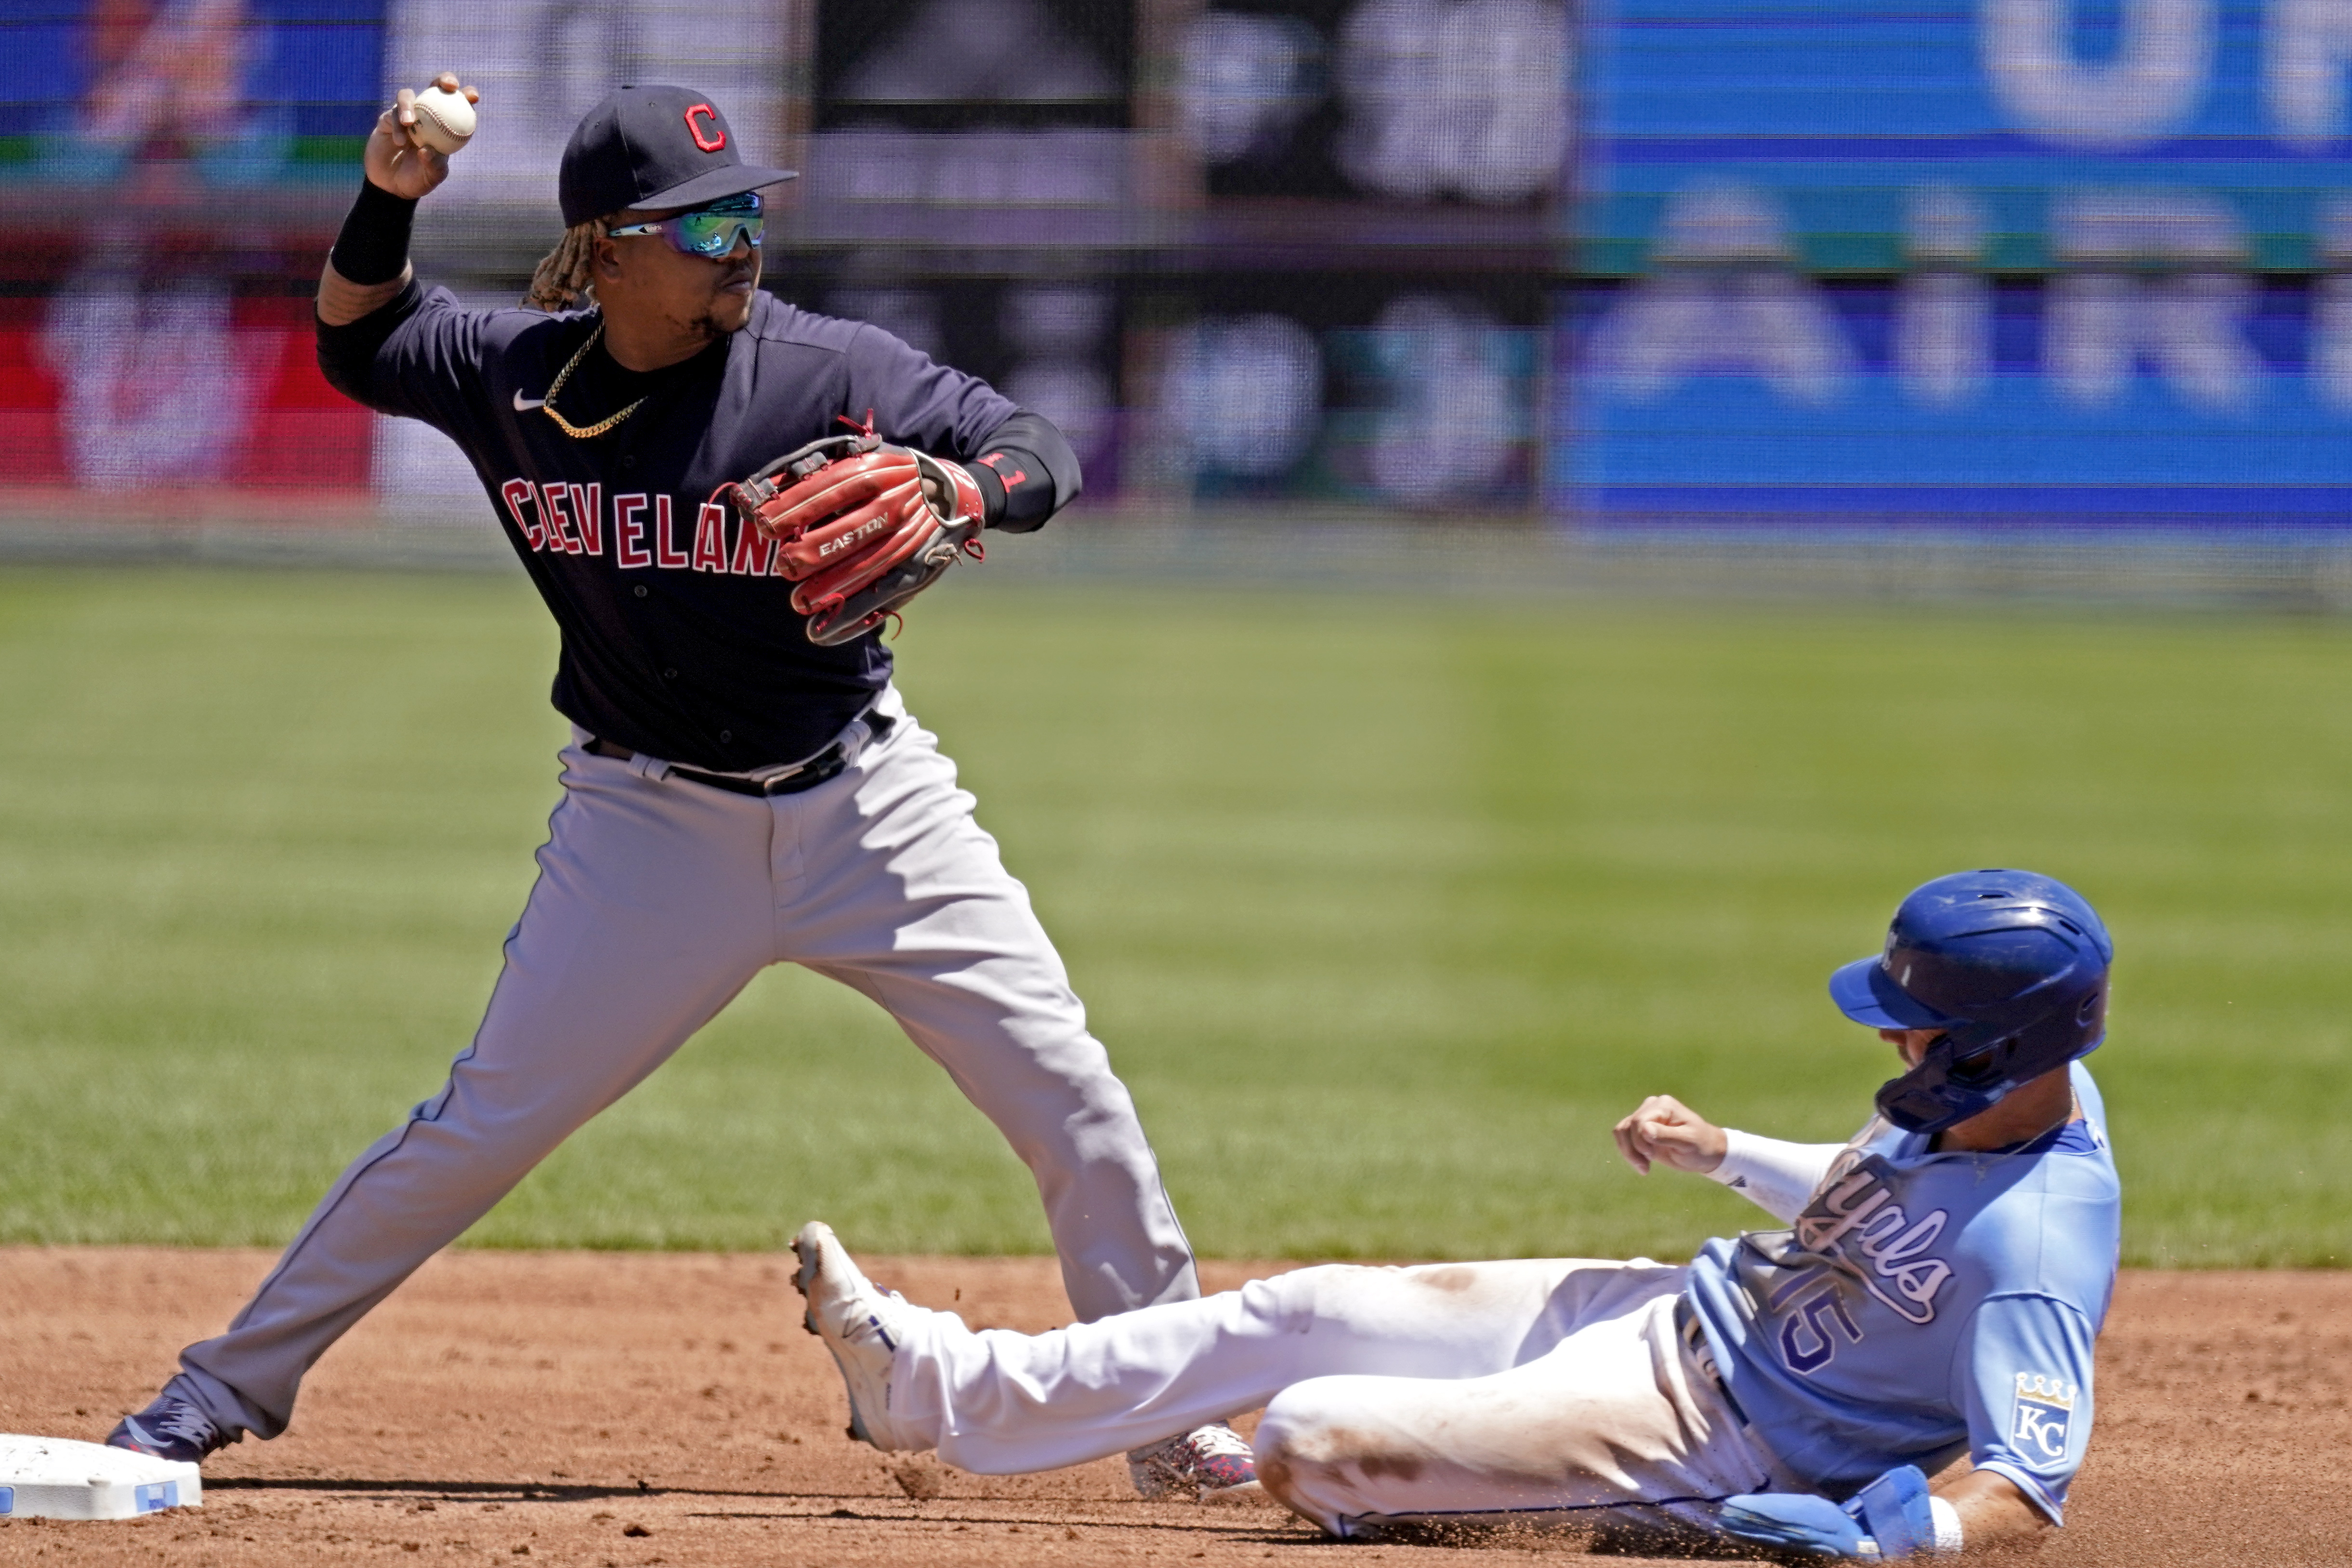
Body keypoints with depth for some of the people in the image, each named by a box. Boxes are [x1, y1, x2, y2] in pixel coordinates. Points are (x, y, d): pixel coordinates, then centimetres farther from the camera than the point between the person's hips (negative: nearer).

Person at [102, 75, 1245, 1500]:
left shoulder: (828, 370, -14)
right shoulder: (515, 376, -7)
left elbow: (1043, 452, -13)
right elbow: (358, 346, 11)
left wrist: (962, 490, -37)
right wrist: (387, 203, -8)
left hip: (865, 797, 0)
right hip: (653, 821, 0)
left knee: (1067, 1090, -6)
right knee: (485, 1122, -2)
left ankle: (1174, 1419, 7)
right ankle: (232, 1388, 11)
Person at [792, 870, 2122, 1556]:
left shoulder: (2036, 1247, -32)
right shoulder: (2016, 1090, -5)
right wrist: (1724, 1155, 13)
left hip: (1715, 1444, -9)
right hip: (1693, 1314, 9)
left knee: (1307, 1437, -16)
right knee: (1306, 1314, 10)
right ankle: (941, 1386, 19)